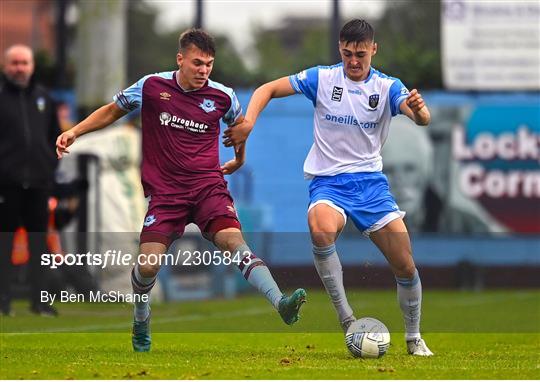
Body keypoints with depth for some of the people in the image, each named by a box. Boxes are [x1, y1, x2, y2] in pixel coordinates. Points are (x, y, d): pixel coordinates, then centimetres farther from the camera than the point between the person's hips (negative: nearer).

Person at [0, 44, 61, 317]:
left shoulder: (43, 98, 13)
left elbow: (55, 136, 19)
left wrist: (50, 166, 8)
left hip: (39, 182, 4)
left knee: (39, 241, 5)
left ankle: (39, 300, 8)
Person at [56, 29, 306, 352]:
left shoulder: (222, 96, 1)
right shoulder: (152, 87, -2)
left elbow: (239, 123, 25)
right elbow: (112, 111, 15)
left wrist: (239, 160, 35)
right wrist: (74, 132, 7)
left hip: (209, 186, 0)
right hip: (165, 192, 0)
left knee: (234, 241, -25)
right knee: (147, 265, -11)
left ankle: (280, 303, -39)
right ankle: (141, 321, 19)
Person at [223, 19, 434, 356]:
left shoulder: (388, 87, -1)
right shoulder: (322, 78, -1)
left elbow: (422, 119, -18)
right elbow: (268, 90, 2)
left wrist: (419, 109, -43)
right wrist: (248, 122, -16)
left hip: (370, 180, 2)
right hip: (327, 181, -2)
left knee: (405, 266, -3)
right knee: (321, 228, -37)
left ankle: (414, 338, 20)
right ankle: (346, 318, -27)